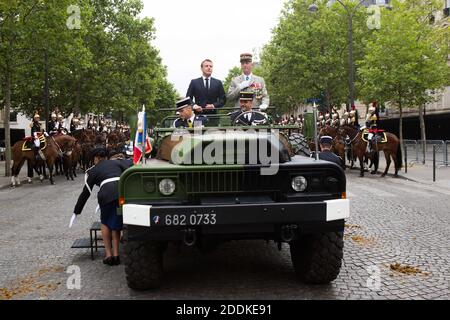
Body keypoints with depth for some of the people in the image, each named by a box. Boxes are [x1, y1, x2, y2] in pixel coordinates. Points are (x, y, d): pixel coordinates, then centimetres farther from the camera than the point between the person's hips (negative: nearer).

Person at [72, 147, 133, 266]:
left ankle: (108, 255, 17)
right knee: (116, 225, 20)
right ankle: (116, 255, 15)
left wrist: (76, 211, 26)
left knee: (105, 223, 22)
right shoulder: (116, 162, 28)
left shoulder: (93, 171, 22)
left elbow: (85, 193, 20)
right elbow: (132, 163, 12)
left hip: (107, 195, -2)